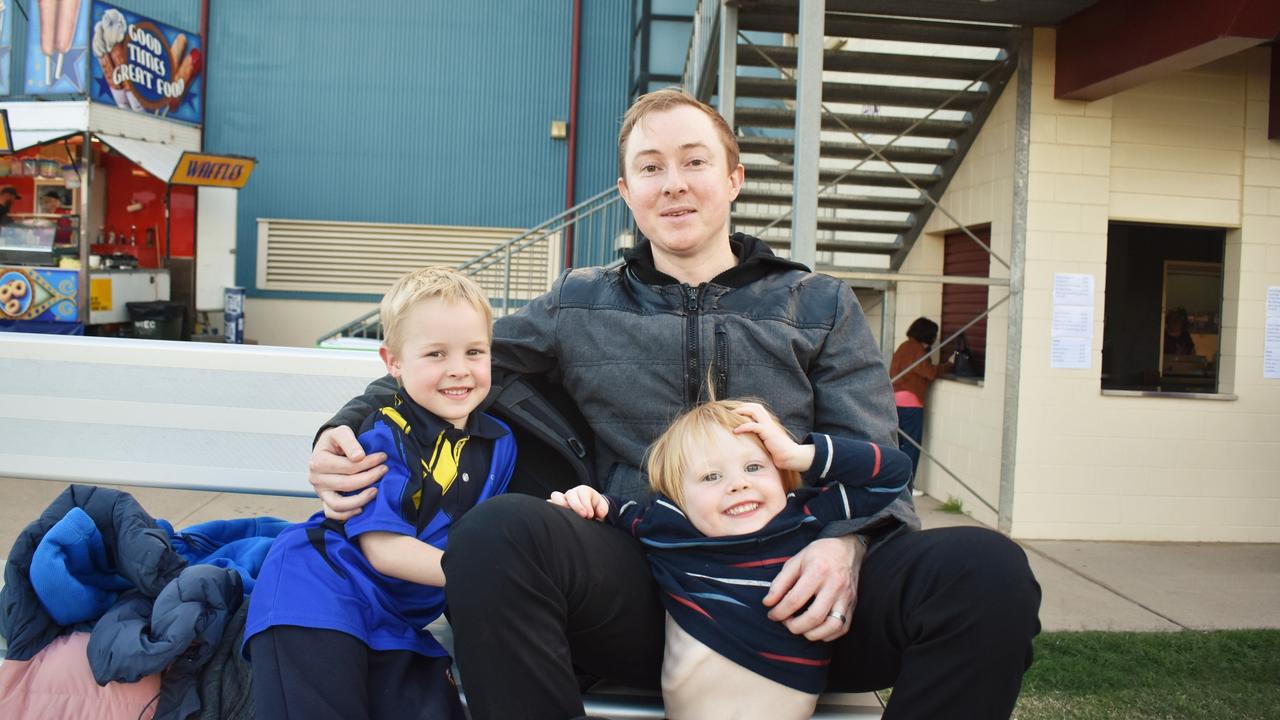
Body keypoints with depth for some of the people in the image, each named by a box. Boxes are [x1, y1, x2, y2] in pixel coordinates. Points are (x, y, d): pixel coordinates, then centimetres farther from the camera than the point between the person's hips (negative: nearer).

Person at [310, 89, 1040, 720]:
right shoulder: (580, 305, 17)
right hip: (639, 592, 0)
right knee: (497, 535, -32)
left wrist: (847, 542, -15)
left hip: (794, 596, 1)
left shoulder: (822, 305, 16)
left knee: (986, 571, -28)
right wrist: (348, 427, -1)